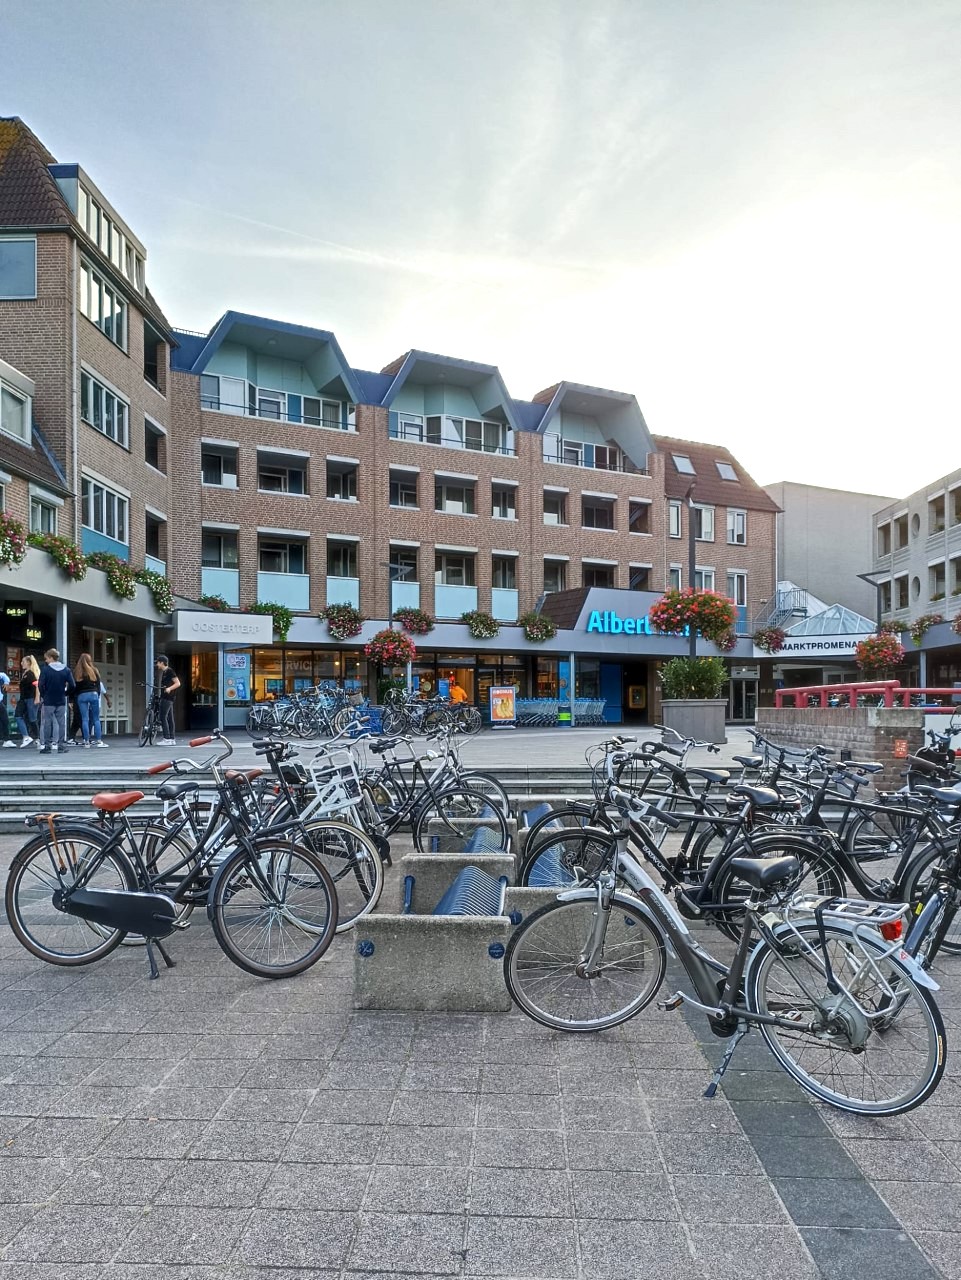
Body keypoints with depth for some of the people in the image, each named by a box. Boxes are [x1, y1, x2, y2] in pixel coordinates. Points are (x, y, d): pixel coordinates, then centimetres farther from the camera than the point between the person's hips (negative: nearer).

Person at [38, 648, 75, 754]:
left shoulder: (45, 669, -9)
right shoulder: (66, 670, 0)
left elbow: (40, 685, -12)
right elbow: (72, 685, -3)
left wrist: (43, 695, 4)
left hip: (48, 701, -2)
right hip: (61, 701, 3)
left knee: (47, 723, 5)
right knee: (61, 723, 6)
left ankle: (47, 746, 8)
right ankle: (62, 745, 5)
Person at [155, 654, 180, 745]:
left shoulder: (169, 671, -10)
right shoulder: (164, 672, 17)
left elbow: (178, 683, -16)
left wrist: (169, 688, -28)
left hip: (167, 697, -10)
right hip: (164, 697, 10)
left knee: (163, 717, -11)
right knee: (170, 718, 8)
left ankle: (167, 739, -12)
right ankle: (172, 739, 10)